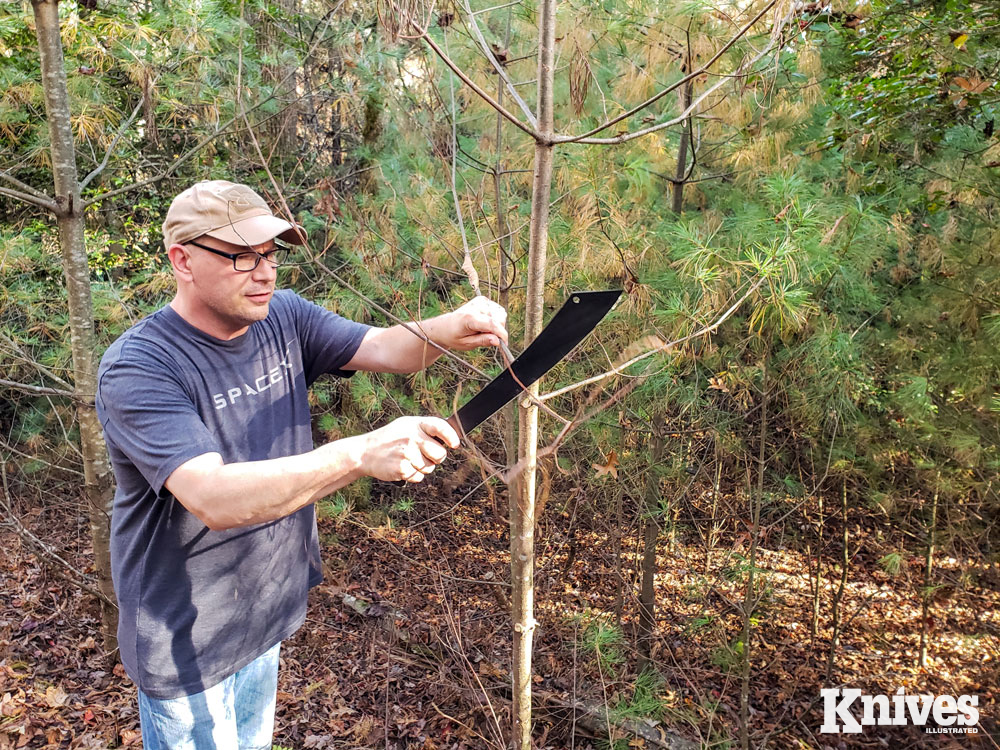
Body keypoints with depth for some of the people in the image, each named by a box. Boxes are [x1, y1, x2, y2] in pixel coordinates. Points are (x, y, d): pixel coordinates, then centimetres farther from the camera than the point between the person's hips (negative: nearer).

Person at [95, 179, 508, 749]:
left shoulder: (283, 318, -6)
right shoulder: (138, 369, -27)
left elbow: (384, 348, -13)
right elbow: (215, 499, -39)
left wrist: (451, 328, -35)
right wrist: (361, 454, -50)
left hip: (266, 610, 6)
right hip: (188, 637, -6)